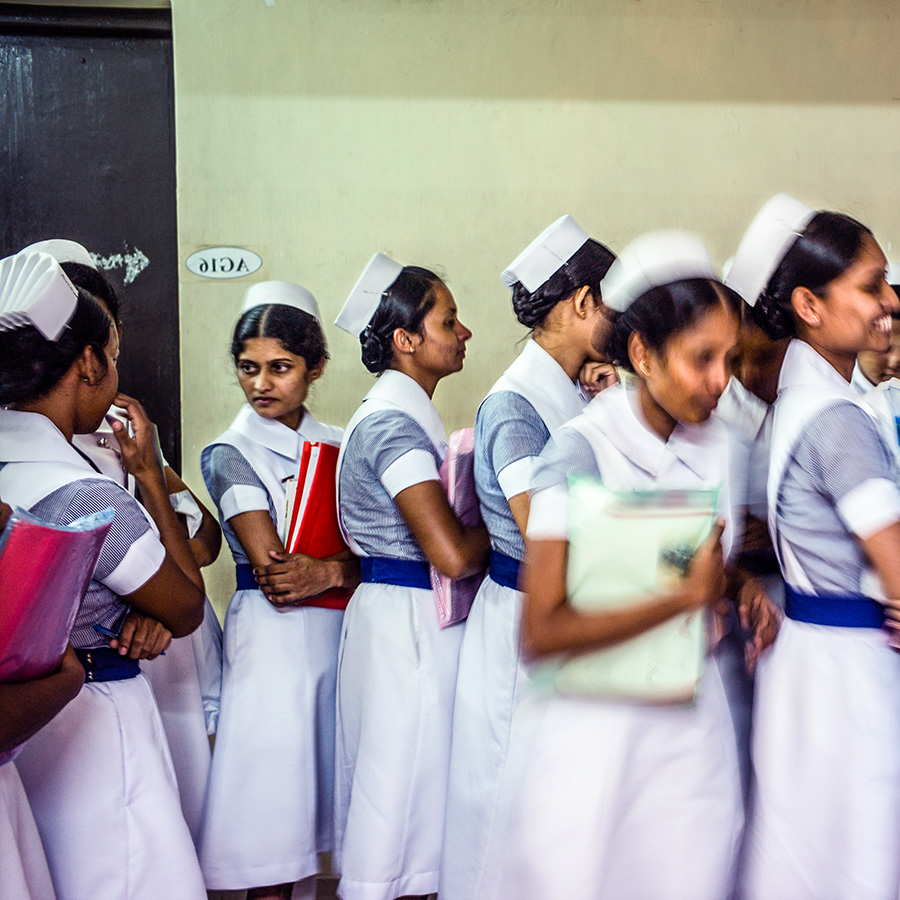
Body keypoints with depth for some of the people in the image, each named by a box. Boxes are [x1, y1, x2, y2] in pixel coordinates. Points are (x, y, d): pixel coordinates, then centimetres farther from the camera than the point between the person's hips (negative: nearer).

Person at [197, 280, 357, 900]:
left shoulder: (336, 446, 10)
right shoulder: (232, 454, -4)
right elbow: (272, 573, -14)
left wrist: (325, 572, -14)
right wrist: (346, 565, -11)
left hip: (340, 629, 5)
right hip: (273, 637, -4)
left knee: (324, 794, 10)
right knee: (273, 804, 0)